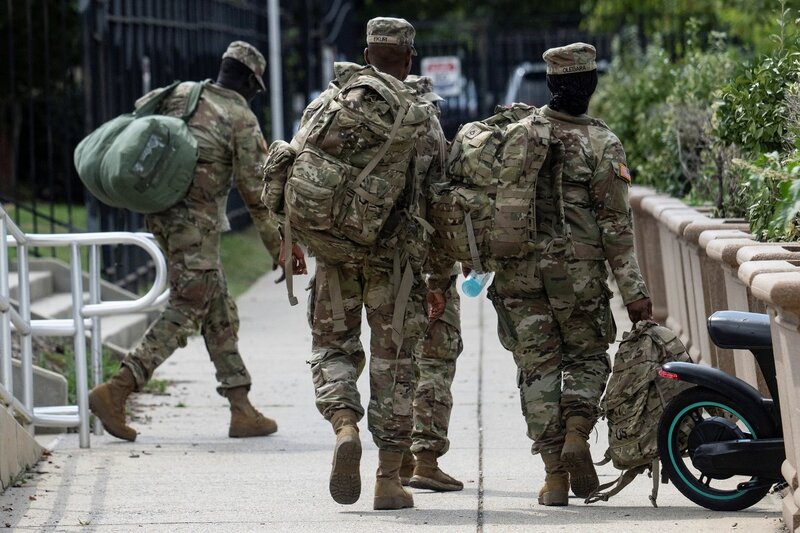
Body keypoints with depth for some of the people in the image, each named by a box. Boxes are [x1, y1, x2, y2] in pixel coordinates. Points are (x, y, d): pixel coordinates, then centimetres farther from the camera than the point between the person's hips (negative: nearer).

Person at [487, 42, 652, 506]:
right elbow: (616, 224, -9)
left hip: (518, 271, 2)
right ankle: (577, 434, -8)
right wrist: (633, 290, -7)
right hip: (577, 271, -2)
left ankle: (554, 475, 2)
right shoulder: (601, 144, -6)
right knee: (587, 357, 16)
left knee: (538, 368, 6)